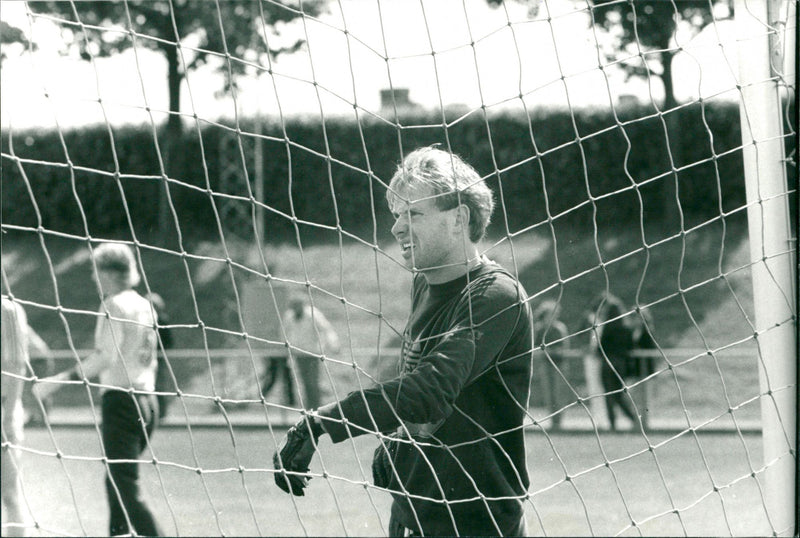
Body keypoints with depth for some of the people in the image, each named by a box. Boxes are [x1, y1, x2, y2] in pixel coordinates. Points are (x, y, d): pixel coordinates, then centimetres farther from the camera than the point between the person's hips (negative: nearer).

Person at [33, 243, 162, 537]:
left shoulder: (113, 304, -8)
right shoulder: (145, 306, 14)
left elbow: (106, 356, -19)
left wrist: (63, 379, -19)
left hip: (121, 401, -8)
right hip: (147, 401, 8)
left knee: (126, 488, -10)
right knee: (117, 483, 15)